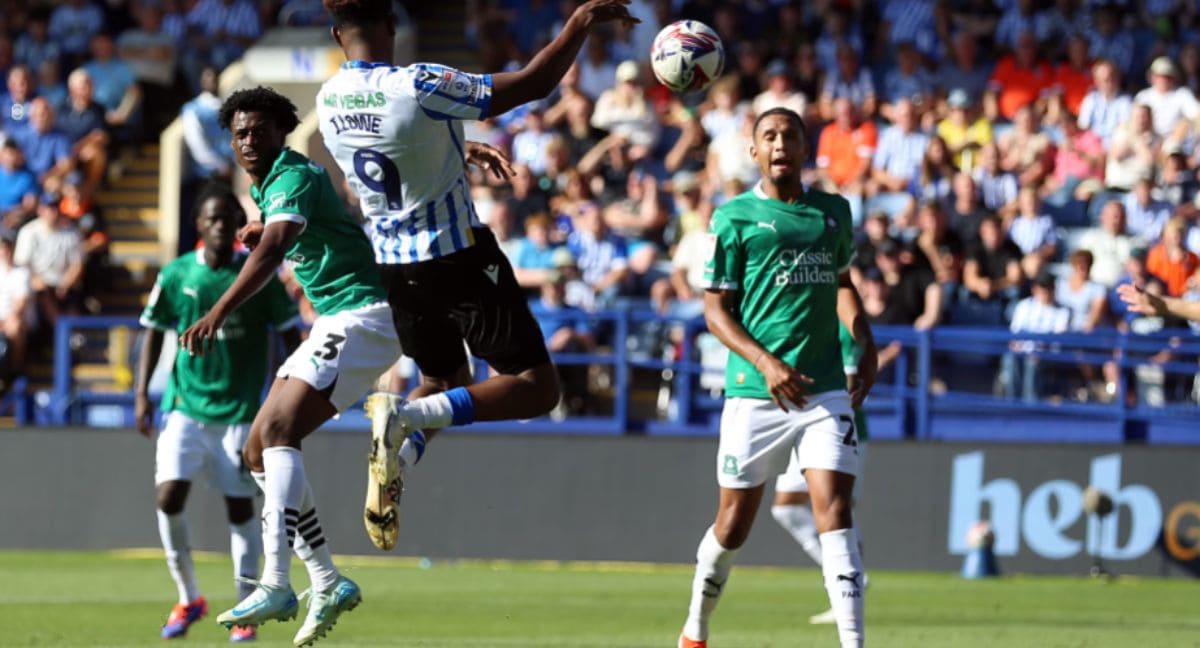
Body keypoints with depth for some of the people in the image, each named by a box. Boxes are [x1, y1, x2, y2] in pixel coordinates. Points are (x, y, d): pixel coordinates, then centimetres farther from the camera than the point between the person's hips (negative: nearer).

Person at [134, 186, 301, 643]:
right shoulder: (177, 276, 1)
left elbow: (289, 333, 3)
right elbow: (155, 331, 11)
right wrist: (142, 392, 4)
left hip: (240, 410, -1)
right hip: (185, 404, 1)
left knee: (240, 506, 1)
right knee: (170, 496, -12)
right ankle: (188, 598, 6)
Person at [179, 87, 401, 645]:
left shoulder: (296, 178, -15)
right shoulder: (266, 186, 16)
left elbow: (271, 250, -34)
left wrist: (218, 314, -46)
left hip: (362, 316, -10)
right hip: (335, 323, 10)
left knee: (278, 431, -25)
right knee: (258, 449, 4)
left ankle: (276, 585, -34)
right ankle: (328, 584, 6)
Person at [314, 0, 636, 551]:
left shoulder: (328, 101, -3)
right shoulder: (418, 87, -23)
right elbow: (533, 84, -20)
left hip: (394, 271, 7)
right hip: (460, 259, -7)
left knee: (445, 384, 26)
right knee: (535, 388, 1)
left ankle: (393, 467, -4)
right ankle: (407, 416, -19)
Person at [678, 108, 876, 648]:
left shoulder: (834, 212, 11)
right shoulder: (734, 218, -1)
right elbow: (715, 309, -3)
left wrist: (865, 346, 12)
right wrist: (765, 362, -17)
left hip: (826, 390, 2)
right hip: (755, 393, -2)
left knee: (835, 510, -12)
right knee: (734, 524, 6)